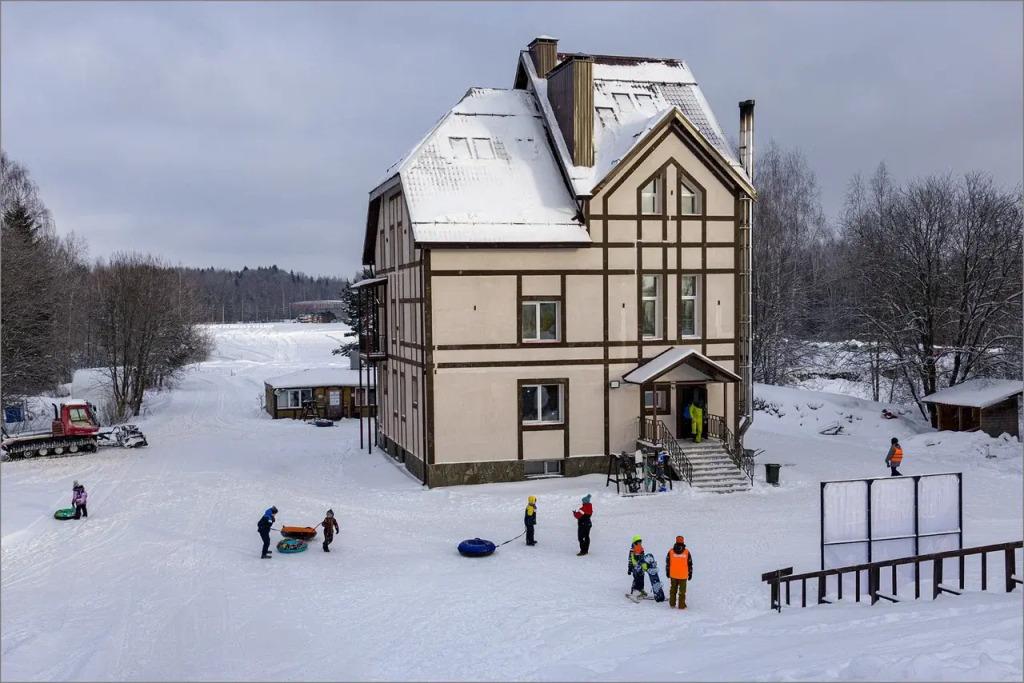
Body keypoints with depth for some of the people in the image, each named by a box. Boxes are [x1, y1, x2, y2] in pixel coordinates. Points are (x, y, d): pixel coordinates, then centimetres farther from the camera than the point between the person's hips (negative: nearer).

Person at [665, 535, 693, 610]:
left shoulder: (671, 551, -5)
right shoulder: (687, 552, -9)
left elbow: (667, 563, 2)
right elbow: (690, 564, -2)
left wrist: (667, 572, 14)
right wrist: (690, 573, 9)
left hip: (673, 575, 2)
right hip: (683, 575, -2)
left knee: (673, 590, 17)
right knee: (682, 591, 8)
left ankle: (672, 604, 22)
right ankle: (682, 605, 10)